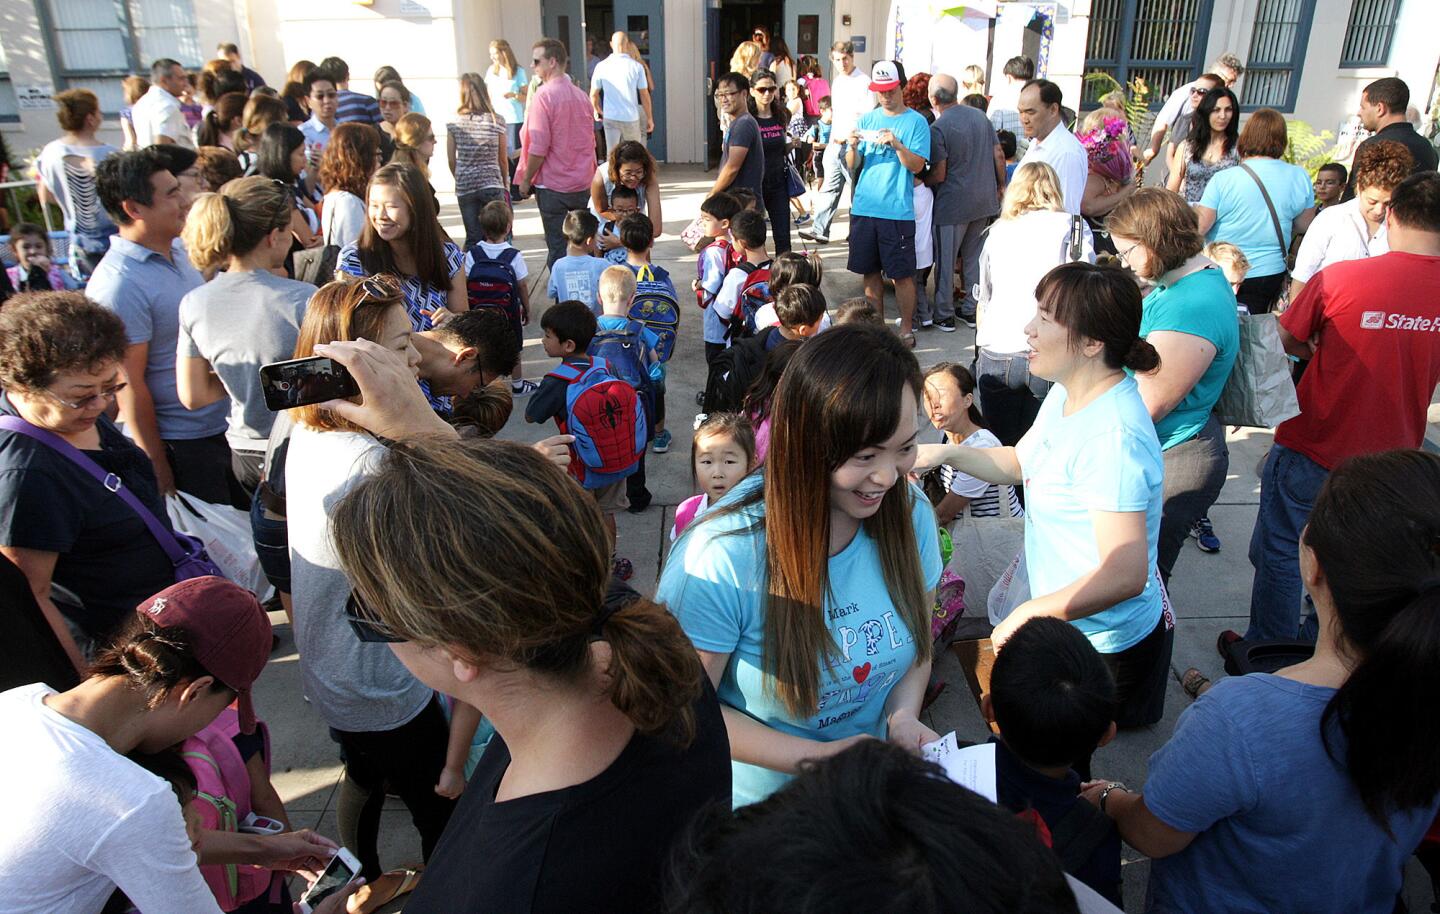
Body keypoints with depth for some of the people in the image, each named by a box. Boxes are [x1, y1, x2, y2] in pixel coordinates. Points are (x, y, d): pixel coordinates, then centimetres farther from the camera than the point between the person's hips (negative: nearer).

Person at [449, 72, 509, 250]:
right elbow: (503, 159, 3)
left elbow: (451, 160, 3)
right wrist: (505, 183, 18)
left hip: (464, 187, 2)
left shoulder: (454, 123, -2)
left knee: (472, 238, 8)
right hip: (492, 184, -1)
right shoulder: (497, 121, -4)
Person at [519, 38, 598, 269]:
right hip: (583, 184, 6)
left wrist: (526, 180, -5)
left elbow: (538, 148, -16)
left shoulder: (543, 95, -13)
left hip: (553, 186, -6)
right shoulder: (581, 95, 9)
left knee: (557, 247, 0)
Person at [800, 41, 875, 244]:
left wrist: (846, 136, -16)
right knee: (830, 187, 6)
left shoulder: (864, 81, -8)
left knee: (858, 189, 0)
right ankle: (820, 230, 6)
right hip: (835, 144, 8)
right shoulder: (837, 82, 17)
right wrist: (832, 138, 17)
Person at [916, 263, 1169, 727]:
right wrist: (947, 453, -2)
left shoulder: (1113, 437, -32)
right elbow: (1019, 462, 14)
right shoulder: (1067, 394, -2)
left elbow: (1125, 576, -33)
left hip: (1106, 642, -9)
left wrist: (1028, 613, -23)